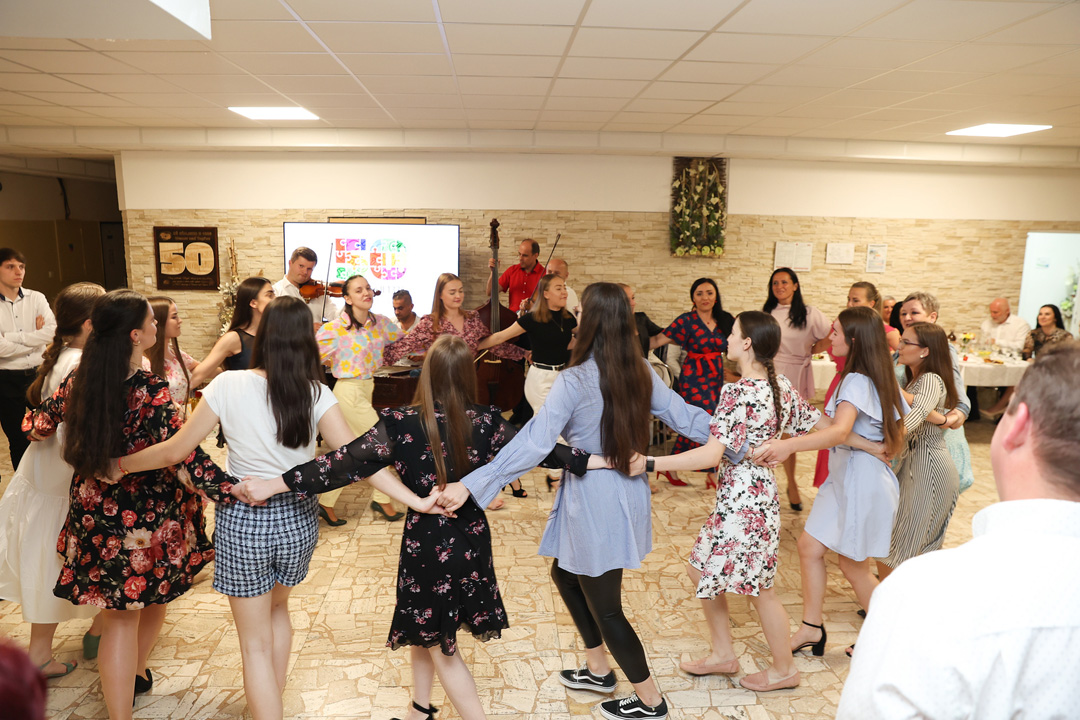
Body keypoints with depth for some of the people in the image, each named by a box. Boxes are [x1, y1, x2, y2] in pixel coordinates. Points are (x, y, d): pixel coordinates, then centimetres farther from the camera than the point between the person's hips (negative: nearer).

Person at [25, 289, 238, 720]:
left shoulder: (80, 381, -5)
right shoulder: (152, 393, -22)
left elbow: (42, 421, 13)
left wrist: (34, 426, 35)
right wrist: (232, 488, -35)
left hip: (94, 511, 4)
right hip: (147, 517, -4)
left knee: (119, 617, 13)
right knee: (153, 598, 23)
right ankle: (136, 675, 46)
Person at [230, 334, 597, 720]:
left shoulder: (402, 423, -19)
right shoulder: (486, 422, -10)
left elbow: (347, 462, -20)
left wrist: (274, 485, -15)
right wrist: (603, 460, 5)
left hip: (426, 542, -4)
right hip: (471, 539, 4)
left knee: (441, 647, 14)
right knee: (423, 629, 26)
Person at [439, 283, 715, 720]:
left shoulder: (575, 380, -21)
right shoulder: (641, 373, -2)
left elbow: (534, 443, -28)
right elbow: (685, 417, 3)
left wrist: (471, 485, -28)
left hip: (594, 501, -8)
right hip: (627, 492, 8)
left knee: (604, 605, 11)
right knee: (566, 574, 27)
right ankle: (598, 670, 43)